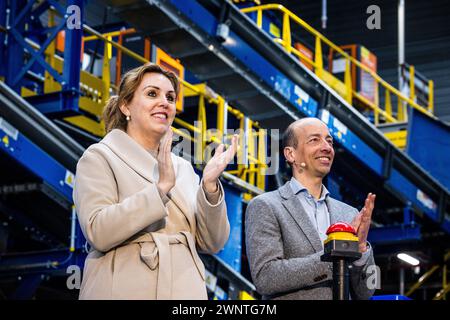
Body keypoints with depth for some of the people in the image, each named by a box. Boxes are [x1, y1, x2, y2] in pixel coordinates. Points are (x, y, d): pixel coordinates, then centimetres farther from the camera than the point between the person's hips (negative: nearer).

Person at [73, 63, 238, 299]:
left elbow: (212, 243, 7)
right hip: (127, 291, -5)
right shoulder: (100, 157, 0)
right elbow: (98, 232, -15)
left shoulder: (183, 167, 14)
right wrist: (160, 187, -19)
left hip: (186, 290, 5)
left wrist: (209, 187, -9)